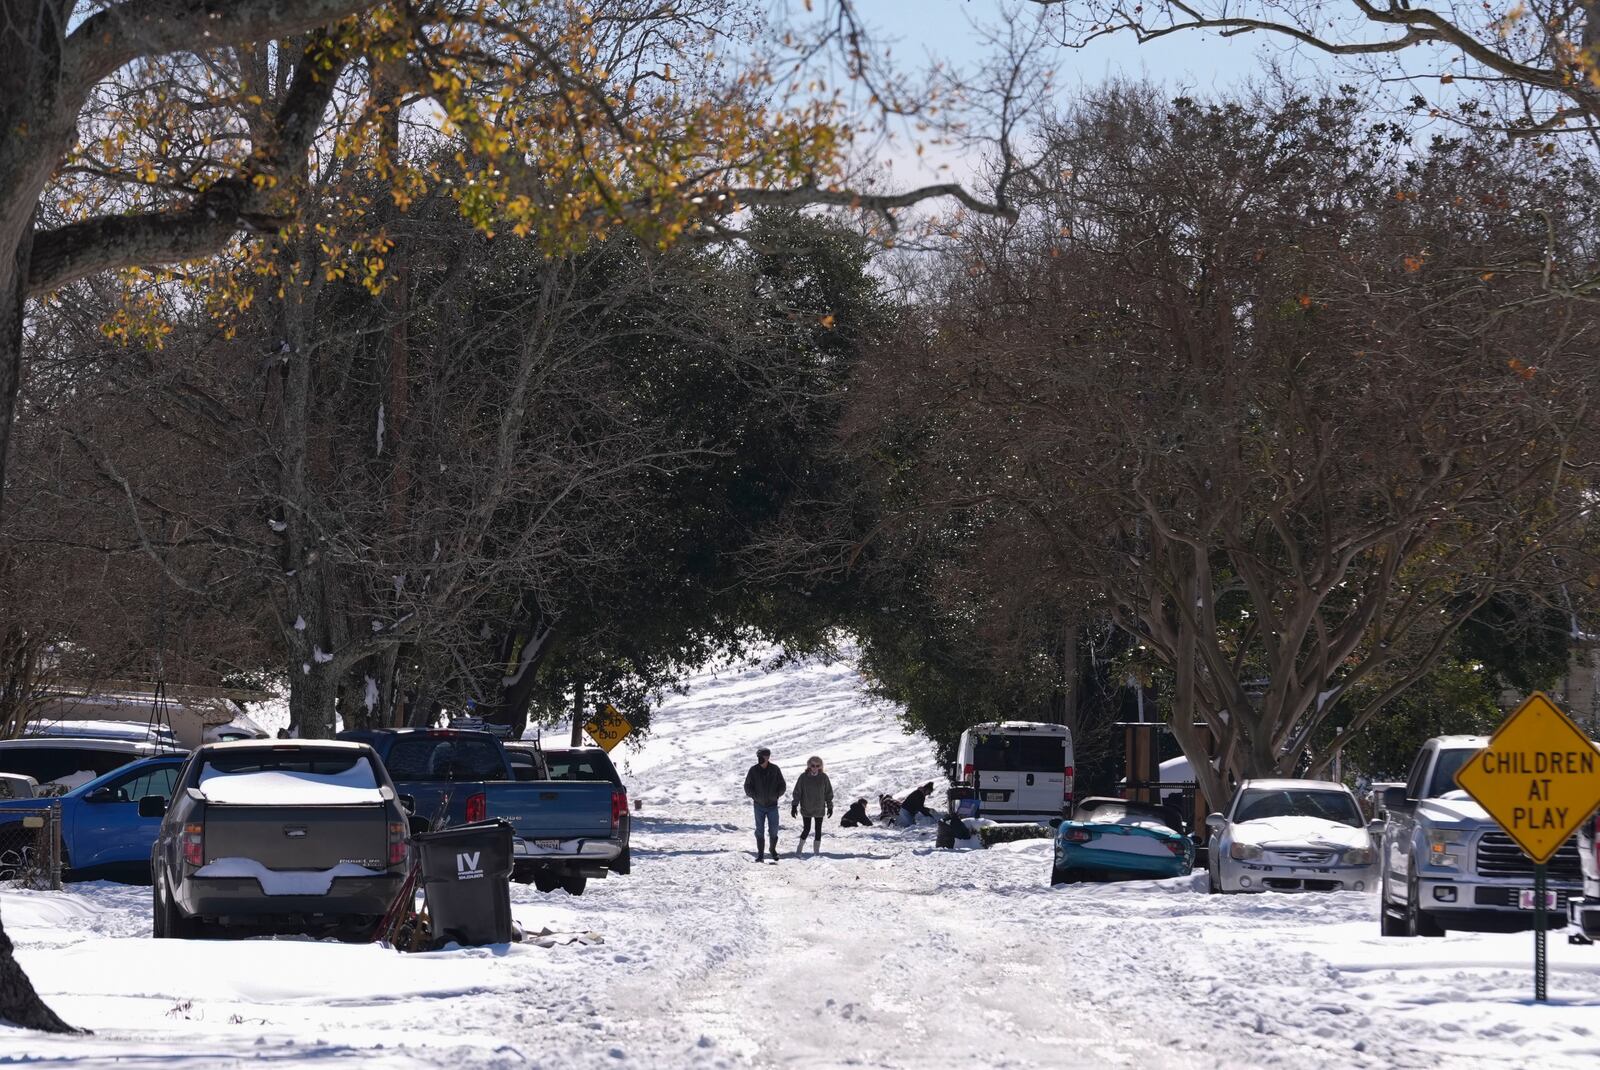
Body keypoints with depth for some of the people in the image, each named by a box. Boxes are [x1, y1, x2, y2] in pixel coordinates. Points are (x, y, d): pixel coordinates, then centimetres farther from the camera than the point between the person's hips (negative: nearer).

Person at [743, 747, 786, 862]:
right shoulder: (753, 770, -4)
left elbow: (782, 786, 4)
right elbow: (747, 786, 3)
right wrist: (755, 796, -11)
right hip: (759, 805, 0)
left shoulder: (775, 769, -3)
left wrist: (776, 795, -11)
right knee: (759, 830, 0)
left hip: (772, 805, 0)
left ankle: (773, 849, 26)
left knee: (773, 830, 2)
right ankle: (760, 853, 6)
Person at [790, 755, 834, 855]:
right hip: (806, 809, -2)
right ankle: (799, 848, 16)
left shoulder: (823, 777, -1)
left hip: (819, 809, 2)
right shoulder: (803, 777, -6)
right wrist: (794, 806, -5)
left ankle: (816, 851, 12)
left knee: (818, 830, 4)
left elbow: (829, 793, 7)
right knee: (807, 829, -2)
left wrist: (830, 807, 8)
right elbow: (797, 792, -2)